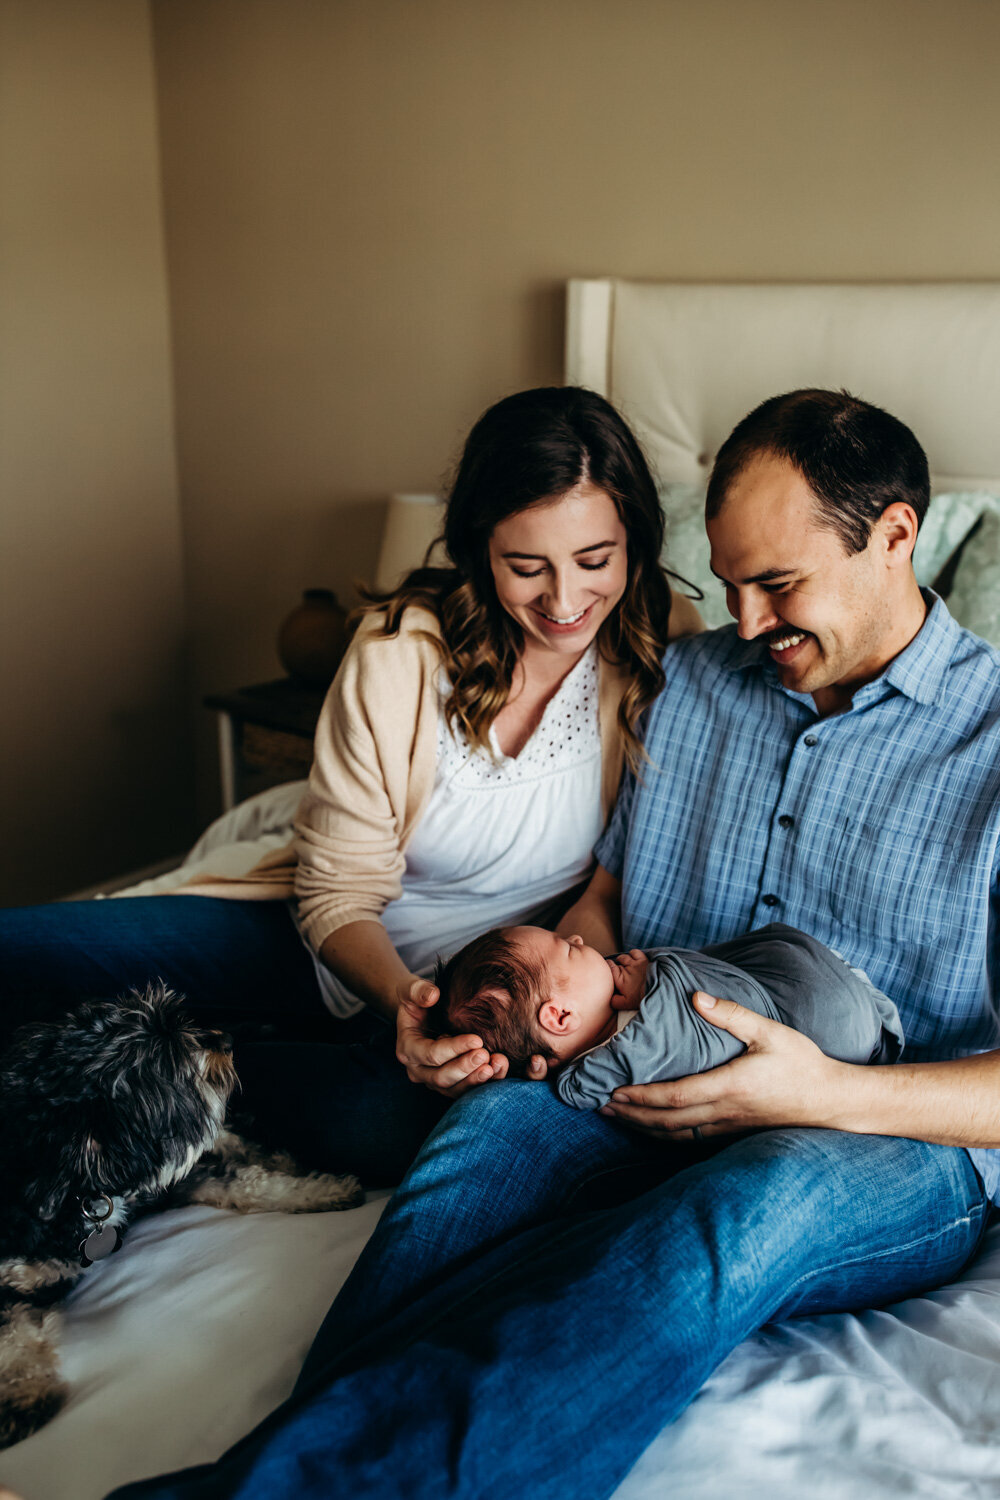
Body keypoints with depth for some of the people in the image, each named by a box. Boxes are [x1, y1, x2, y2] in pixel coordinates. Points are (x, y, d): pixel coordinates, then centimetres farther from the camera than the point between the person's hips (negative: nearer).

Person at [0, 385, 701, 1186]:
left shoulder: (668, 644, -12)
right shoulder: (400, 647, -16)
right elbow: (340, 892, -11)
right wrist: (399, 997, -32)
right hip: (349, 948, 0)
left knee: (391, 1119, -37)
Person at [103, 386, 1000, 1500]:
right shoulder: (692, 680, 12)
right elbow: (608, 884, 17)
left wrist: (833, 1092, -19)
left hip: (911, 1142, -3)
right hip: (664, 1095, 4)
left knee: (749, 1206, -38)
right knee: (502, 1114, -30)